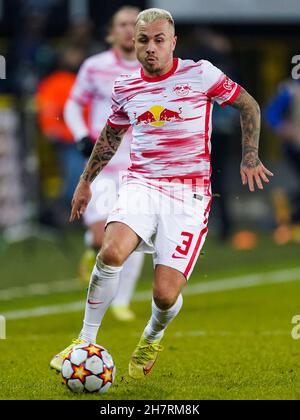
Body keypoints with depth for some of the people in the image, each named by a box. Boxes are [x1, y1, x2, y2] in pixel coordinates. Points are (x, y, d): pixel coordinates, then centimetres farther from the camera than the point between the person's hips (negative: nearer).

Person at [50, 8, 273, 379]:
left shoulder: (200, 74, -2)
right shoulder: (125, 87, 9)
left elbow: (248, 105, 10)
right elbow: (111, 134, 27)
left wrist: (250, 157, 3)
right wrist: (86, 181, 31)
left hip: (189, 195, -2)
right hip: (141, 185, 2)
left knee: (166, 295, -12)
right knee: (112, 252, -29)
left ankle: (152, 339, 25)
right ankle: (86, 342, -14)